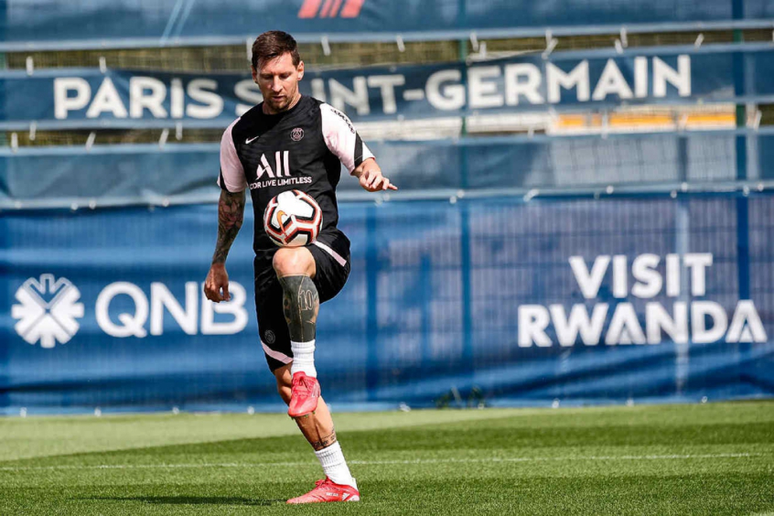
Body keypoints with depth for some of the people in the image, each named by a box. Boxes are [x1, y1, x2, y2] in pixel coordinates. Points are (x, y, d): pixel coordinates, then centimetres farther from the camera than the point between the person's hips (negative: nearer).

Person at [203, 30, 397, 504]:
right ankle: (339, 482, 8)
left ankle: (306, 370, -31)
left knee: (288, 262, -43)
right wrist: (218, 263, 29)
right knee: (286, 384, 0)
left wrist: (372, 175, -27)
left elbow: (365, 162, -3)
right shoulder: (239, 134, 15)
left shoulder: (323, 118, 3)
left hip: (323, 247, -5)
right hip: (269, 259, 5)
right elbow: (231, 200, 27)